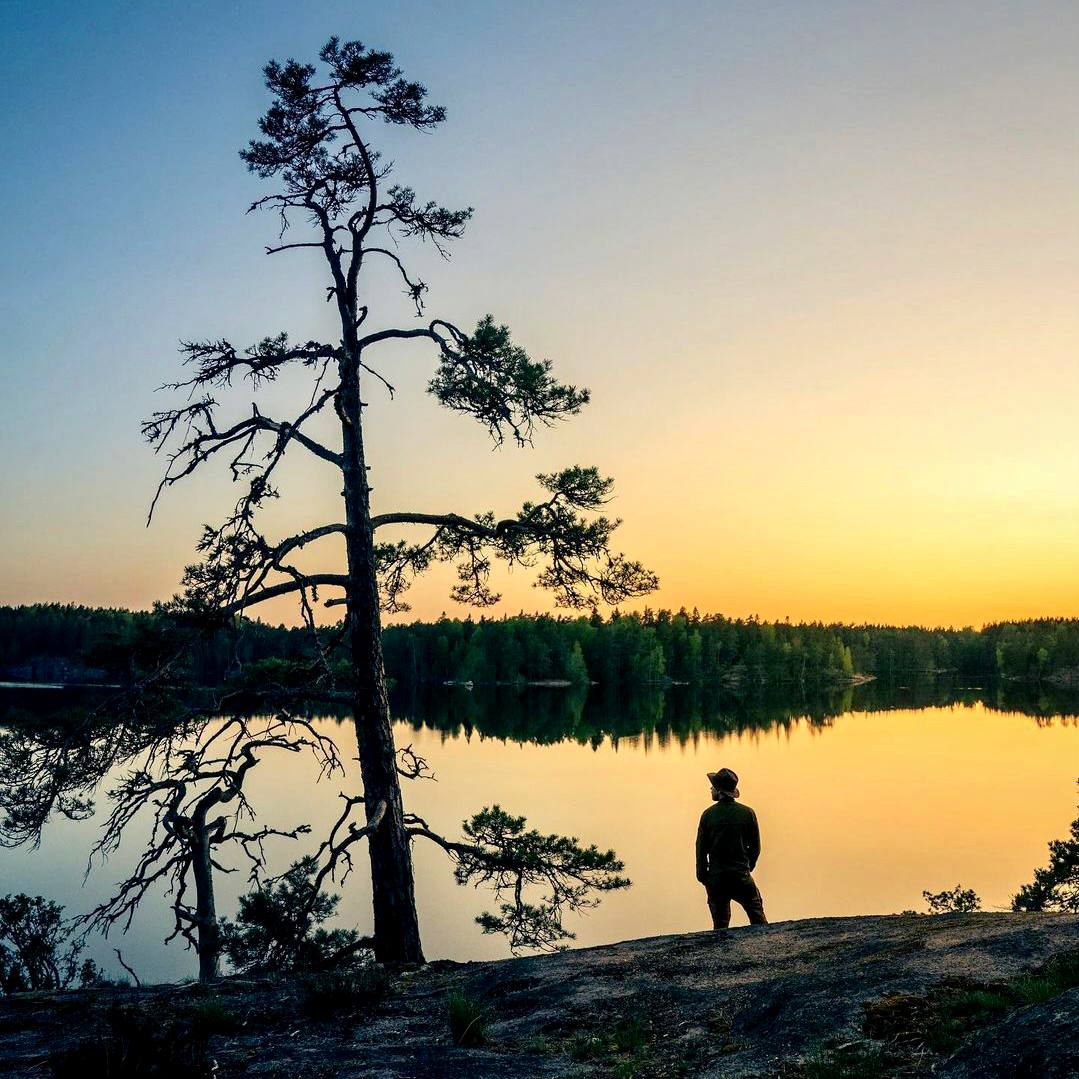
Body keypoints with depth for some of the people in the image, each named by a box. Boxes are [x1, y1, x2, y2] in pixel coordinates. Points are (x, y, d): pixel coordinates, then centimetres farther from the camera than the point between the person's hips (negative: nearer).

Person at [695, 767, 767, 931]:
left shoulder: (709, 814, -6)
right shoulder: (747, 813, -3)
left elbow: (701, 848, -3)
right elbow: (755, 846, 2)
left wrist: (702, 875, 8)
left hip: (715, 879, 0)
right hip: (742, 877, 0)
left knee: (720, 925, 9)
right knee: (759, 922, 12)